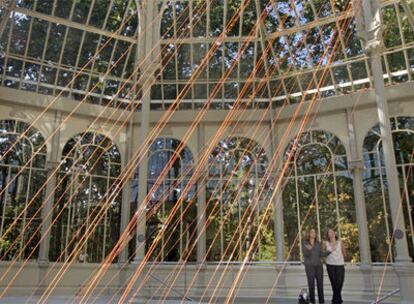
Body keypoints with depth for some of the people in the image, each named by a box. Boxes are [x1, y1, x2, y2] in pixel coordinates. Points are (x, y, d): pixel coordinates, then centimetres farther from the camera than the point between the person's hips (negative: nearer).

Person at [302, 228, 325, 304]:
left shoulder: (318, 243, 8)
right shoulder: (305, 243, -2)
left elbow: (322, 254, 8)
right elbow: (305, 254, -10)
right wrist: (308, 249, -27)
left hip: (319, 265, 3)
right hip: (309, 266, -3)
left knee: (320, 283, 4)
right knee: (311, 284, -4)